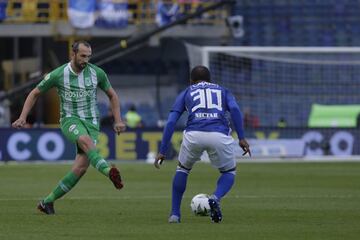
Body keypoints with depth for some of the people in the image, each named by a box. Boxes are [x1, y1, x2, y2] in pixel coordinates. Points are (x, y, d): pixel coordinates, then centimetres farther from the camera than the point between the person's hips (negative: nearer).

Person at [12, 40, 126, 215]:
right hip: (70, 120, -2)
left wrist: (118, 120, 7)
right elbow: (35, 93, 7)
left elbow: (112, 95, 15)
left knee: (81, 167, -11)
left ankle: (47, 202, 1)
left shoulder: (96, 73, -2)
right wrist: (23, 117, -3)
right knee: (86, 140, -38)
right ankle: (109, 172, -59)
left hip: (91, 122, 2)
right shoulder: (58, 75, -7)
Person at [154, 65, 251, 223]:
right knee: (229, 172, 23)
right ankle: (216, 198, -7)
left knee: (182, 169, 29)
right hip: (219, 136, 0)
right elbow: (234, 109, 7)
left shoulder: (186, 93, 29)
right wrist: (241, 138, 2)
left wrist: (162, 151, 17)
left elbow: (171, 121, 17)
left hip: (193, 135, 1)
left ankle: (175, 214, 24)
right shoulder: (223, 91, 30)